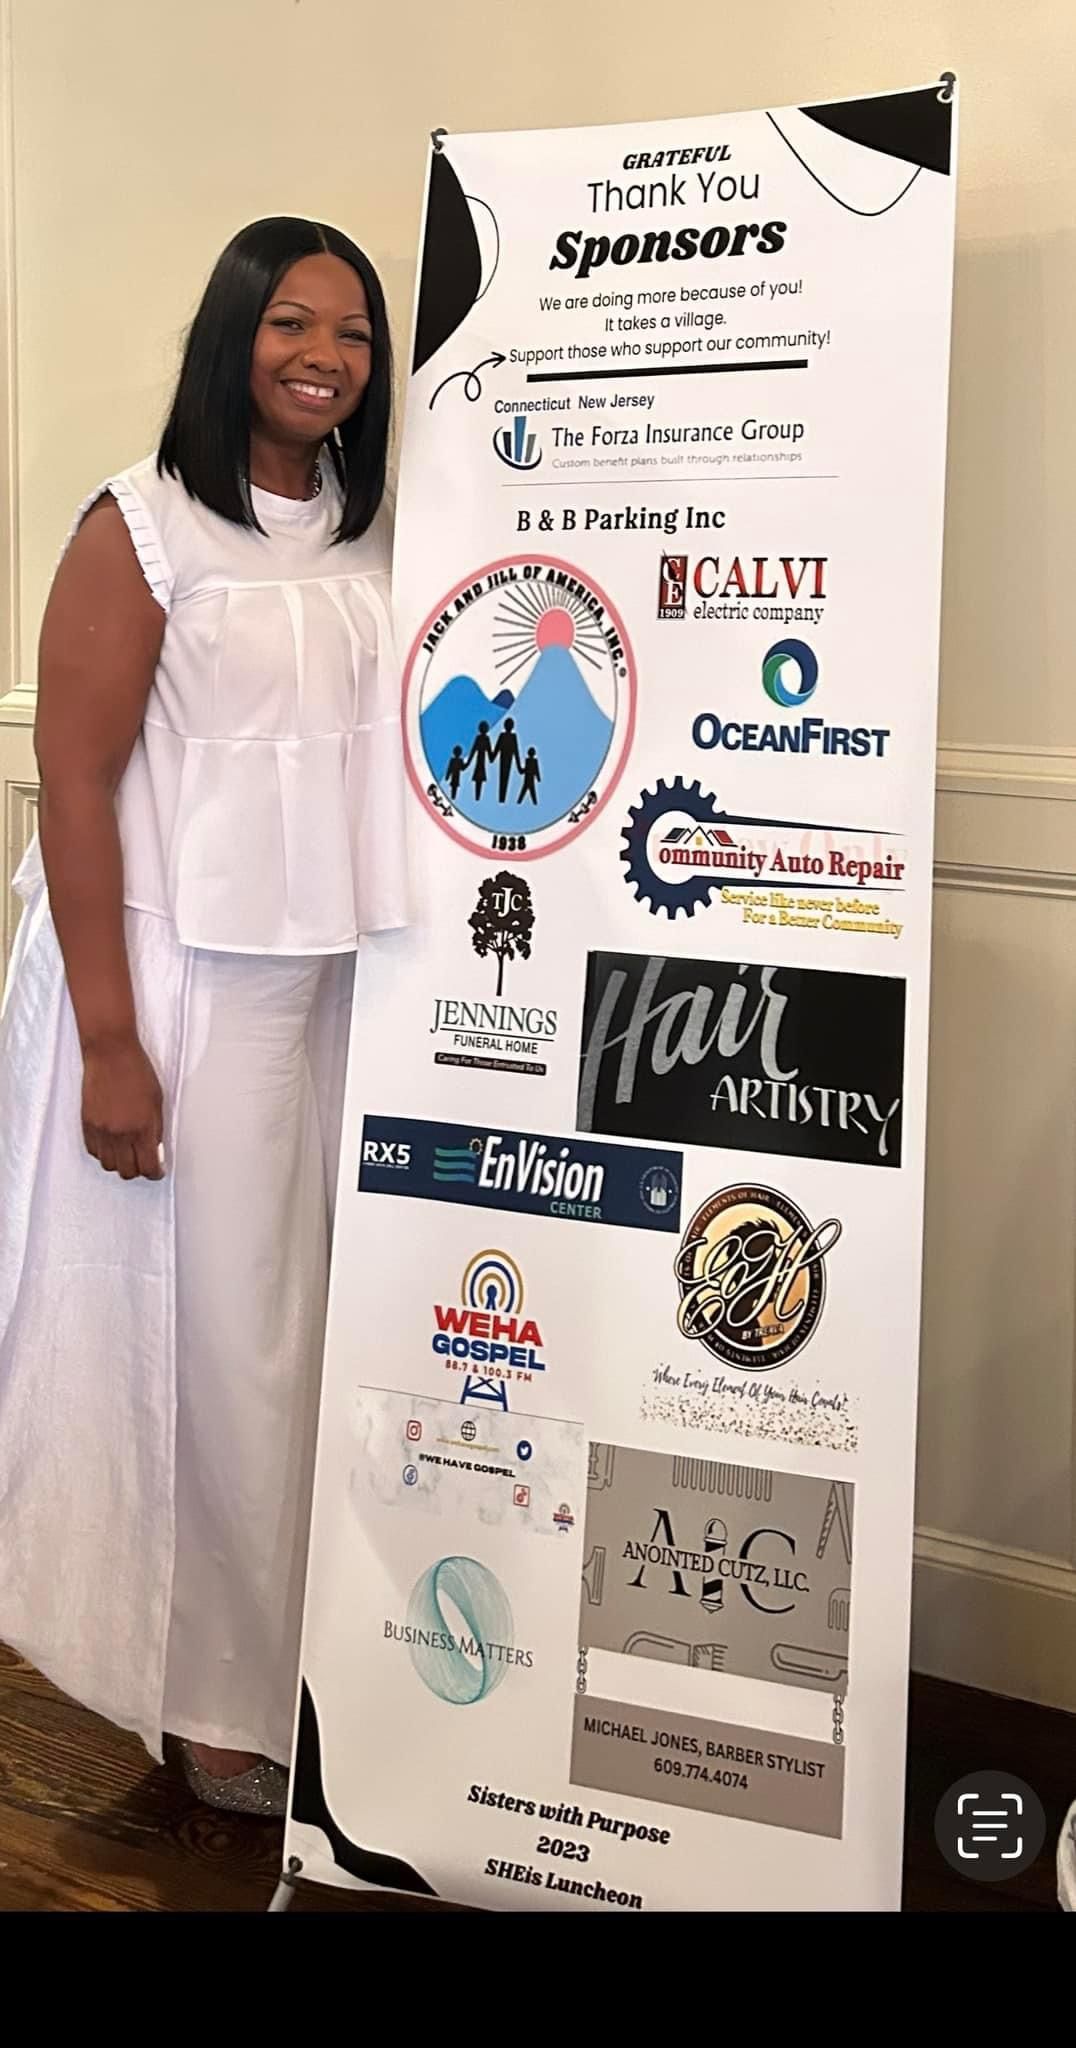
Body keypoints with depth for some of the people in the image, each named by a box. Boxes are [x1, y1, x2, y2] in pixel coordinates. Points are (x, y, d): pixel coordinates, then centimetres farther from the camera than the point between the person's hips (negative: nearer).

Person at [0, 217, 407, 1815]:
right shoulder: (142, 526, -6)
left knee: (312, 1316, 12)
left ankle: (308, 1660, 31)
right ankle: (214, 1697, 25)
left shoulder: (380, 533, 11)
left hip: (333, 978, 6)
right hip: (176, 976, -5)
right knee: (201, 1330, 4)